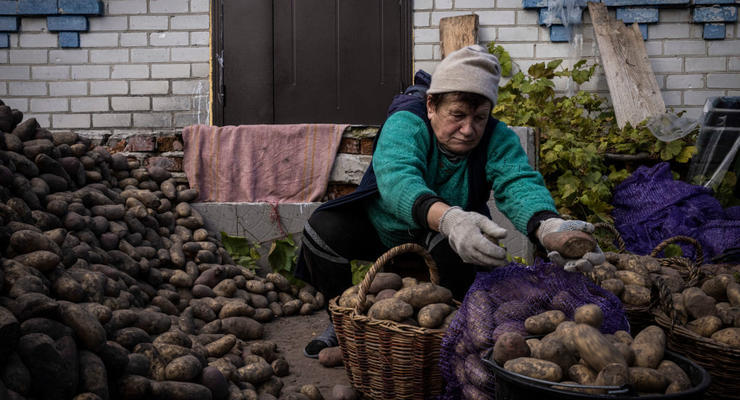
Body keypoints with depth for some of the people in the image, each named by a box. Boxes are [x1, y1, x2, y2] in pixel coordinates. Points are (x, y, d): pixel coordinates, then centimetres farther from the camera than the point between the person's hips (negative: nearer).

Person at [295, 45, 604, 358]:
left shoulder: (497, 138, -20)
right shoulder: (405, 123, -28)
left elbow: (518, 182, -39)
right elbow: (395, 177, -50)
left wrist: (549, 227, -64)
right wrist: (448, 218, -71)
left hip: (437, 239, 0)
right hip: (383, 228, 0)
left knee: (459, 249, -33)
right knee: (324, 226, -24)